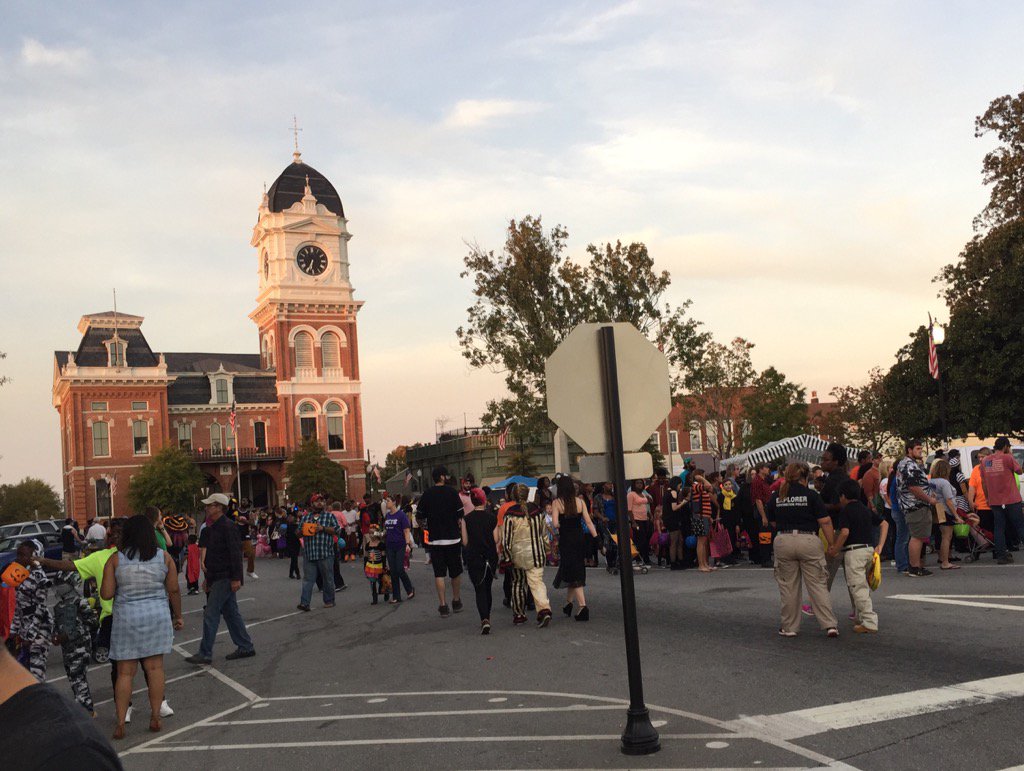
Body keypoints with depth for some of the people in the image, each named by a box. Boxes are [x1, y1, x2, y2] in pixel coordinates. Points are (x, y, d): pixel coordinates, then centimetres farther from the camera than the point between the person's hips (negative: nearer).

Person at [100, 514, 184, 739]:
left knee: (125, 672, 5)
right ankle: (155, 717, 12)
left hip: (126, 618, -1)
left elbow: (106, 594, -5)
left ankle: (120, 723, 7)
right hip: (157, 617, 1)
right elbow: (173, 590, 2)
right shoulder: (164, 556, 0)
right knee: (155, 668, 8)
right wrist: (178, 615, 13)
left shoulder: (115, 559, -4)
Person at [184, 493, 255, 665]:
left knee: (210, 615, -7)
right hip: (217, 578, 10)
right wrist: (208, 577, 22)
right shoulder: (212, 528, 15)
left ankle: (205, 654, -2)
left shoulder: (228, 527, -16)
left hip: (224, 579, -10)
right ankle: (245, 647, 20)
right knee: (231, 613, 13)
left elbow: (235, 554, -20)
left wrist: (236, 578, -23)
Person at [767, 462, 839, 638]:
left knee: (788, 587, 10)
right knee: (818, 585, 3)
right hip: (809, 541, -2)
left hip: (783, 541, 2)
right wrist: (832, 544, -1)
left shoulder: (775, 497, 6)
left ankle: (789, 627, 15)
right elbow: (825, 522, -7)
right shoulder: (811, 495, -3)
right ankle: (830, 625, 1)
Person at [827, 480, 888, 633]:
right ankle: (860, 615, 24)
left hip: (854, 550, -8)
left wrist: (834, 550, -7)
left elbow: (844, 532, -17)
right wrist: (879, 546, 11)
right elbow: (885, 524, 15)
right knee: (865, 586, 18)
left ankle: (869, 622, -13)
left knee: (858, 587, -8)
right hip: (870, 549, 8)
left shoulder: (845, 511, -6)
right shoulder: (867, 510, 16)